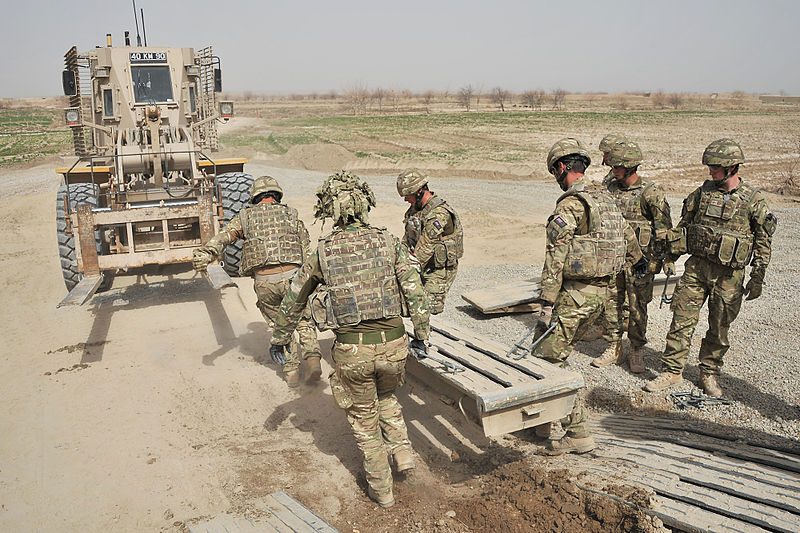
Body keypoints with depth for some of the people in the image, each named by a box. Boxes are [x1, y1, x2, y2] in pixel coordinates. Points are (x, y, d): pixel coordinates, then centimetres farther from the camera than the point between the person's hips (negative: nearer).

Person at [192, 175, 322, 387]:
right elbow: (307, 253, 12)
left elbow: (224, 235, -3)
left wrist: (206, 253, -17)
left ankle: (291, 369, 14)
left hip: (264, 281, 1)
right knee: (303, 321, 17)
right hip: (291, 276, 0)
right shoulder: (291, 215, 16)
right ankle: (312, 357, -4)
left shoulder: (247, 215, 16)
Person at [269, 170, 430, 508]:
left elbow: (294, 298, 14)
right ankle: (402, 452, 23)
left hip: (352, 350, -1)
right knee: (386, 397, 34)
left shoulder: (323, 252, 2)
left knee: (363, 417, 21)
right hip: (393, 344, 1)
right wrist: (421, 336, 7)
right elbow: (415, 292, -4)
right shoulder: (389, 242, 1)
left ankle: (381, 489, 31)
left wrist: (279, 337, 28)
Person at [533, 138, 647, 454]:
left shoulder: (569, 205, -15)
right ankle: (547, 419, 26)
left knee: (546, 360, -2)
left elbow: (555, 259, -20)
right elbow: (626, 233, 31)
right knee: (555, 351, 19)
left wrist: (547, 305, -19)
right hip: (601, 293, 9)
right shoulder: (605, 199, 13)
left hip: (574, 294, -9)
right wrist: (638, 260, 50)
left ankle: (578, 434, 1)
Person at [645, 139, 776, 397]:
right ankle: (672, 371, 12)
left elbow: (763, 243, 1)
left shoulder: (754, 201, -5)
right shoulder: (702, 192, 3)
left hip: (729, 274, -2)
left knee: (719, 327, 8)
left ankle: (709, 374, 24)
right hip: (696, 267, 2)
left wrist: (757, 279, -1)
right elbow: (683, 224, 13)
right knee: (682, 320, 1)